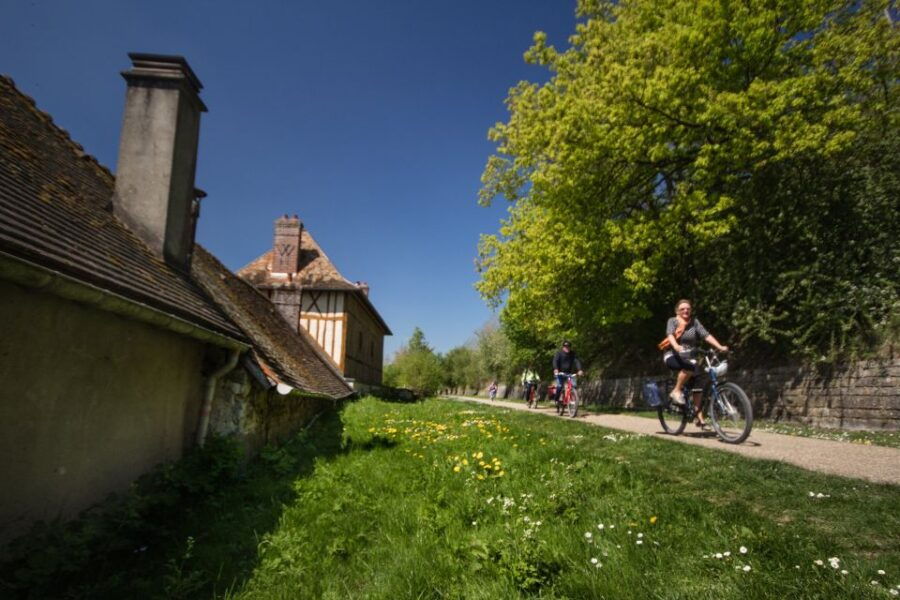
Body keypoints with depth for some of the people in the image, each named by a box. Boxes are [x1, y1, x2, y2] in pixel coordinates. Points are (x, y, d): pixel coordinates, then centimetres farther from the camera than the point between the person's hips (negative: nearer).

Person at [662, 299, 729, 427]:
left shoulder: (695, 322, 5)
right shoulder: (672, 321, -3)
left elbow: (706, 335, -6)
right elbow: (670, 335, -21)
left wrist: (720, 347, -20)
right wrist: (676, 346, -42)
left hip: (689, 357, 4)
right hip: (673, 356, -4)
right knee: (689, 367, -35)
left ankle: (699, 416, 0)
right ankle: (676, 391, -17)